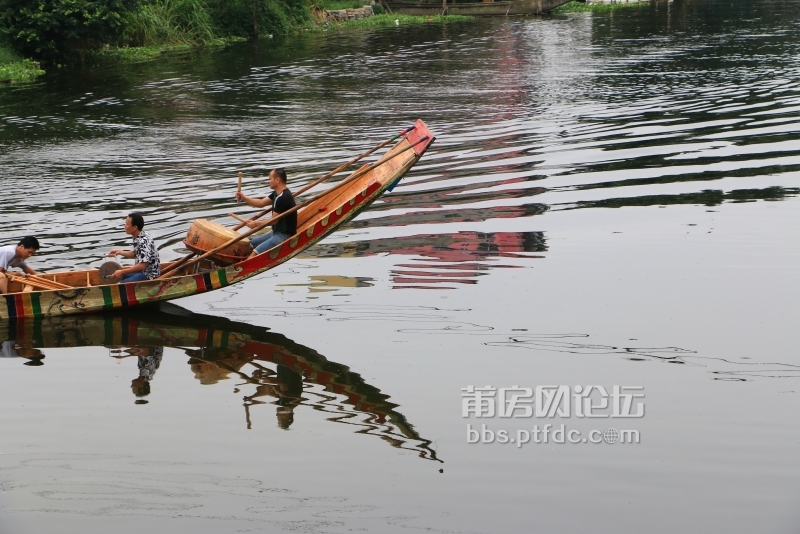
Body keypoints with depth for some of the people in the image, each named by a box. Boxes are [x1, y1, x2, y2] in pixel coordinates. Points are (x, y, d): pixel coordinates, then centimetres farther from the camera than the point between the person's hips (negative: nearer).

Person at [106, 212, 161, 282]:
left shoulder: (144, 242, -26)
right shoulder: (137, 238, 3)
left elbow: (142, 266, -30)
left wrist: (122, 272, -25)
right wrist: (119, 252, 9)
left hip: (150, 275, -10)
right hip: (142, 271, 10)